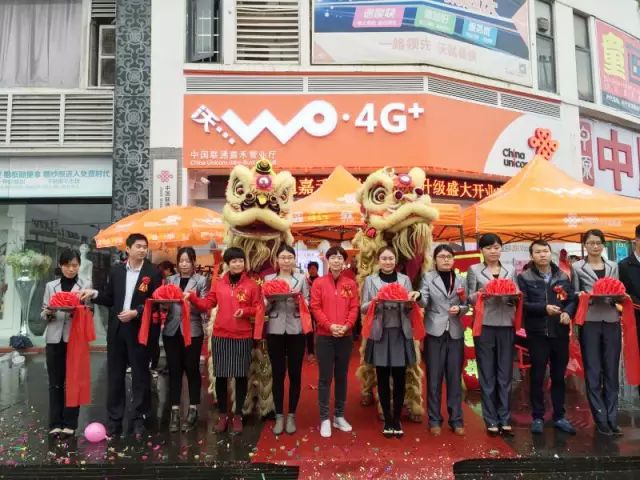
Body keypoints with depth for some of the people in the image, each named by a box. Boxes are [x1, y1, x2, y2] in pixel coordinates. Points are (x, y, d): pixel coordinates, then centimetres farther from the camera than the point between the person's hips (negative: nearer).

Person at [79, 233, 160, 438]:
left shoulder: (152, 273, -6)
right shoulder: (116, 270, 6)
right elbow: (110, 299, 9)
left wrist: (136, 312, -18)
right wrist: (94, 294, -8)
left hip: (139, 330, -3)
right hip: (116, 329, 3)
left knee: (140, 375, 6)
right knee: (114, 375, 11)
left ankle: (138, 419, 19)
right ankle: (114, 419, 23)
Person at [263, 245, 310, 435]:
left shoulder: (301, 279, 5)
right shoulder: (268, 279, 6)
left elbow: (308, 305, 2)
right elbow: (265, 308, 5)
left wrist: (299, 300, -18)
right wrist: (270, 299, -16)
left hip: (296, 331, 0)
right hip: (275, 331, 0)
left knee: (295, 374, 6)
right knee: (278, 374, 6)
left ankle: (291, 415, 19)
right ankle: (279, 416, 18)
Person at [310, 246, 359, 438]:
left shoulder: (351, 284, 5)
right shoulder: (319, 282, -1)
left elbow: (354, 308, 1)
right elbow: (315, 307, -6)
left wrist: (346, 326, -15)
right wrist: (329, 325, -17)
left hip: (345, 336, 2)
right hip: (324, 336, -2)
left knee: (342, 376, 11)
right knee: (325, 377, 2)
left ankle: (339, 416, 24)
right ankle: (324, 419, 11)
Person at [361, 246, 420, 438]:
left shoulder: (405, 279, 8)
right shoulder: (370, 280, 4)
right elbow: (363, 309, 1)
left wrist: (412, 300, -13)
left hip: (400, 333, 1)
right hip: (379, 334, -1)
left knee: (399, 377, 4)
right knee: (383, 378, 5)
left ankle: (397, 419, 18)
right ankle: (387, 420, 19)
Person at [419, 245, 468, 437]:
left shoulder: (460, 280, 10)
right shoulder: (428, 277, 1)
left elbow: (466, 306, 10)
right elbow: (424, 302, -13)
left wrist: (459, 309, -11)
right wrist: (418, 296, -34)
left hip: (455, 333, 3)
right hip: (434, 333, -2)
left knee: (455, 377, 7)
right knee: (434, 377, 3)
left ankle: (456, 419, 18)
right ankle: (435, 420, 13)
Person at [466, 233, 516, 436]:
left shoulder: (510, 270, 12)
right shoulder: (474, 270, 4)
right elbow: (470, 298, 1)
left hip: (506, 325, 2)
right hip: (485, 326, -2)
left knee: (505, 373, 6)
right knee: (487, 374, 3)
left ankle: (505, 419, 15)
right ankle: (491, 420, 11)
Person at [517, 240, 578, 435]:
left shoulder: (563, 276, 9)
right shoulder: (524, 277, -1)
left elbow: (573, 299, 5)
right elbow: (522, 304, -10)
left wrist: (568, 312, -14)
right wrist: (544, 308, -21)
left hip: (560, 333, 3)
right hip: (537, 333, -3)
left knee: (559, 376, 12)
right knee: (537, 376, 5)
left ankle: (559, 417, 24)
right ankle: (538, 417, 16)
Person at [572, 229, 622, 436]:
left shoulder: (613, 266, 14)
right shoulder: (577, 267, 5)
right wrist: (590, 295, -15)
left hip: (612, 321, 3)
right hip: (590, 322, -3)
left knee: (612, 372, 5)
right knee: (593, 372, 0)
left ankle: (612, 419, 13)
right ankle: (601, 420, 8)